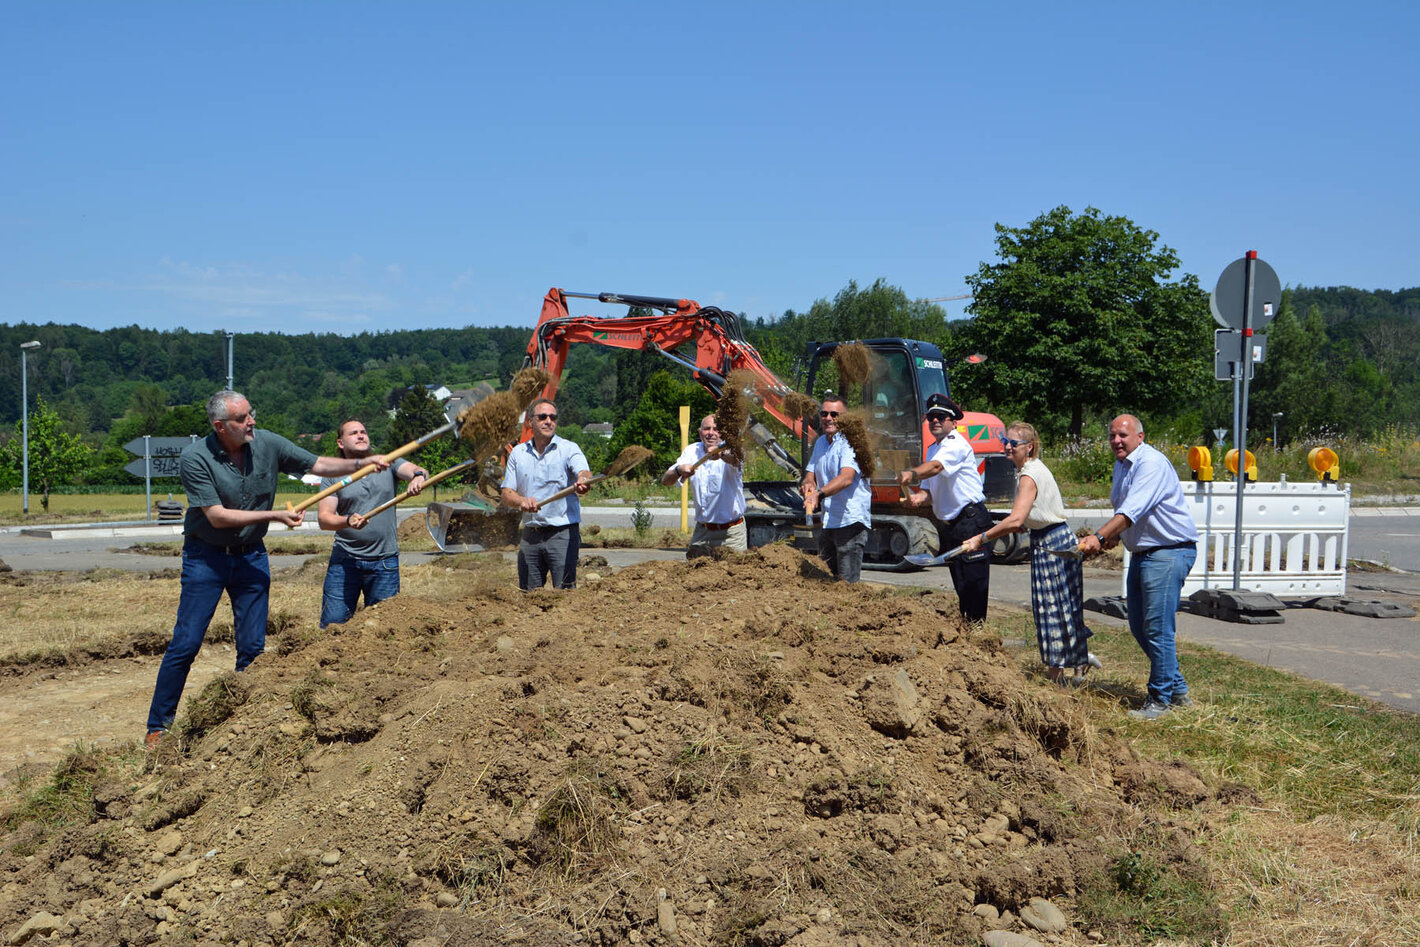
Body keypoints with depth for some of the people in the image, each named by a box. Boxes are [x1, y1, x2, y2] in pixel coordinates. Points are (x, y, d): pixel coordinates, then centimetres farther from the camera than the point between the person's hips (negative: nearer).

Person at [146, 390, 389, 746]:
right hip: (206, 557, -3)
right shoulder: (194, 459, -17)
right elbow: (218, 516, -19)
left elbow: (319, 465, 0)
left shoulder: (268, 444, -7)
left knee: (253, 647, 4)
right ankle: (158, 726, 11)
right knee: (186, 644, -3)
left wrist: (362, 463, -15)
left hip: (252, 557, 4)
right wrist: (275, 515, -21)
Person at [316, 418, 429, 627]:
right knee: (332, 624, -3)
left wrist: (418, 476, -34)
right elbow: (323, 518, -4)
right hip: (345, 561, -1)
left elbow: (416, 470, -9)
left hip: (385, 562, 1)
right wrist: (348, 521, -25)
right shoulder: (333, 476, 5)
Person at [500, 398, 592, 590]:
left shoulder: (568, 449, 0)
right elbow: (506, 494, 7)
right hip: (530, 535, 4)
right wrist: (522, 501, -16)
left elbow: (584, 473, -20)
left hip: (563, 533, -4)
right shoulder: (518, 453, 11)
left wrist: (583, 482, -45)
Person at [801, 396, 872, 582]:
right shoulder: (820, 442, 15)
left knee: (848, 582, -9)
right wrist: (808, 485, -11)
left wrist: (820, 494, -42)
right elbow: (810, 474, 14)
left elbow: (846, 478, -28)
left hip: (850, 521, -8)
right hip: (828, 522, 8)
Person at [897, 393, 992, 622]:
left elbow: (935, 467, -33)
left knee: (973, 583, -9)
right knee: (960, 585, 15)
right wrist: (919, 497, -8)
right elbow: (929, 486, 15)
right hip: (947, 524, 9)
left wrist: (912, 474, -52)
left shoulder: (957, 445, -13)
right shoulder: (933, 449, 16)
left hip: (970, 520, -9)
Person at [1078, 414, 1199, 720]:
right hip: (1141, 554, 10)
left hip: (1169, 552, -10)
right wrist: (1115, 535, 9)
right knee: (1139, 626, 12)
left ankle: (1161, 699, 2)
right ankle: (1177, 690, 24)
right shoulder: (1121, 465, 14)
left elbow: (1132, 510, -29)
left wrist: (1099, 537, -37)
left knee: (1157, 628, -9)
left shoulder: (1151, 463, -17)